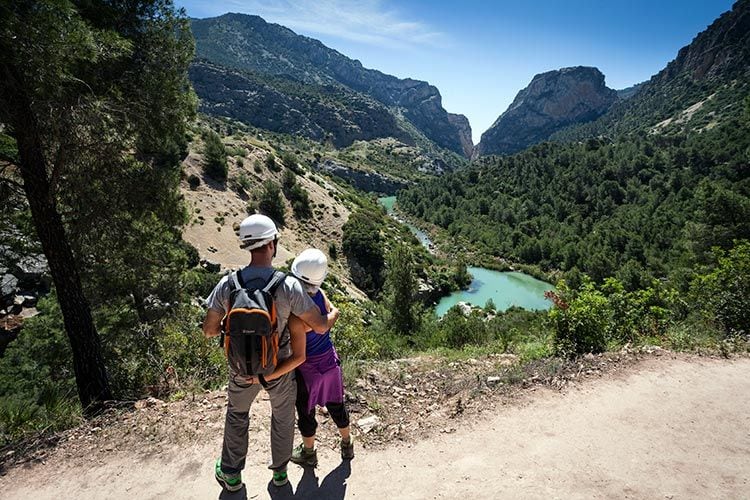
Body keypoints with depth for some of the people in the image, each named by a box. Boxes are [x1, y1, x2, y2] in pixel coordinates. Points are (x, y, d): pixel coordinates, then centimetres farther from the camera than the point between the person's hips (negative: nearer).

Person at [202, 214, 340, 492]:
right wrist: (334, 314, 1)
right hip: (280, 367, -1)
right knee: (282, 417, 26)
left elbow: (209, 330, -9)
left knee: (237, 415, 29)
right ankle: (280, 471, 47)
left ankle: (230, 474, 46)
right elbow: (320, 325, -22)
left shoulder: (227, 284, -19)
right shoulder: (289, 285, -27)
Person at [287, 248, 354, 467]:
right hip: (330, 361, 6)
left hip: (308, 368, -5)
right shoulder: (321, 295, -16)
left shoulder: (296, 316, -33)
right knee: (336, 404, 26)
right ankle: (347, 445, 47)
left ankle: (308, 453, 45)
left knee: (305, 412, 21)